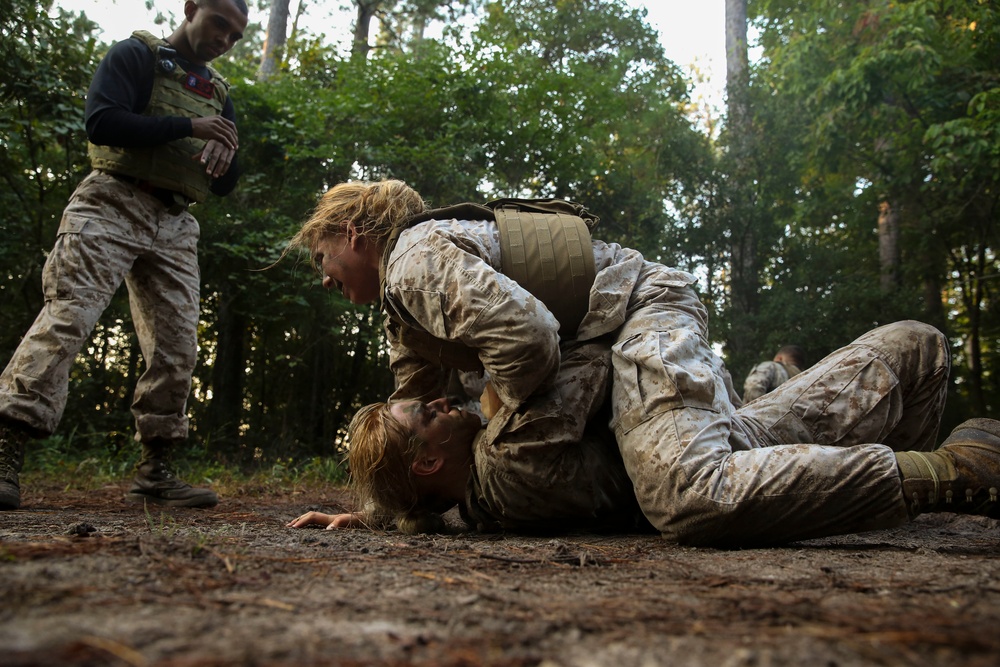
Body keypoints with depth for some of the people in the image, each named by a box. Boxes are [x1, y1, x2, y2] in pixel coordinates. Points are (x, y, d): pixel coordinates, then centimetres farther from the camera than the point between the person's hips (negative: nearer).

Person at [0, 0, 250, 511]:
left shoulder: (219, 94, 22)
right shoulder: (135, 56, 6)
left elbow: (226, 185, 19)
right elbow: (102, 121, -12)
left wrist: (224, 158, -5)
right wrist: (186, 127, -15)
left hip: (175, 225, 6)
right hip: (113, 205, -5)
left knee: (176, 345, -2)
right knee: (67, 318, -17)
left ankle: (154, 473, 6)